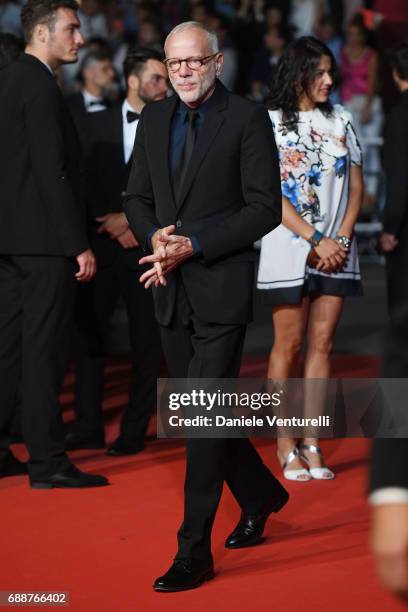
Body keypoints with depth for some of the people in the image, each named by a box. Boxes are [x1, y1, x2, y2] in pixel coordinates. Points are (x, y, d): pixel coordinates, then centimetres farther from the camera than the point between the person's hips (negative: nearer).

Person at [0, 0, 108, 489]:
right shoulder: (39, 85, -14)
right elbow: (52, 171, -19)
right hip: (42, 236, -9)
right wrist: (79, 244, -18)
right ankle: (48, 462, 0)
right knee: (43, 349, -5)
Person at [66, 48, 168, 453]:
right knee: (89, 334, 0)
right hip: (102, 243, 1)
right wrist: (113, 224, -6)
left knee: (146, 342, 1)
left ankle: (134, 431, 7)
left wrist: (131, 219, -8)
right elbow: (88, 181, 6)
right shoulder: (99, 124, 9)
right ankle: (89, 427, 6)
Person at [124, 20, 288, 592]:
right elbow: (137, 197, 15)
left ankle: (194, 551, -4)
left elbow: (265, 208, -10)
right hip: (171, 289, 6)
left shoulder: (248, 118, -6)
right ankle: (261, 495, 37)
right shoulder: (154, 118, 11)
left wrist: (194, 245, -17)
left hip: (221, 285, -6)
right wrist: (155, 235, -7)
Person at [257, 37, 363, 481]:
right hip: (289, 249, -4)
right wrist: (317, 240, -13)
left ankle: (311, 444, 5)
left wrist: (343, 238, -5)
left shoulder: (341, 122, 12)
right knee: (288, 345, -2)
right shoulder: (270, 124, -1)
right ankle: (285, 446, 4)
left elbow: (355, 186, 10)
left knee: (322, 344, 2)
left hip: (336, 251, 4)